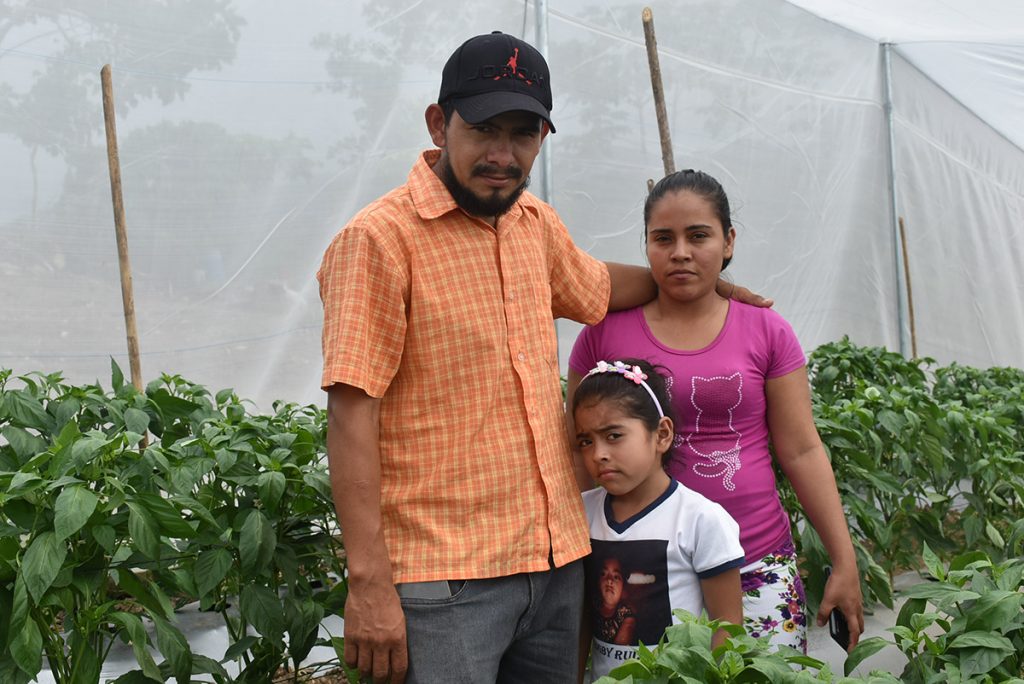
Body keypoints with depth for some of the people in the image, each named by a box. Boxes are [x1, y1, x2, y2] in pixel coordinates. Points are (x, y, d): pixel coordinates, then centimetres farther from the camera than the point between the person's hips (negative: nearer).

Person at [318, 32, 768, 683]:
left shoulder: (538, 223, 10)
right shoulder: (381, 238, -12)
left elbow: (596, 286, 33)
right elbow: (352, 415, -16)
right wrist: (369, 581, -21)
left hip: (558, 559, 7)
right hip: (445, 578, -7)